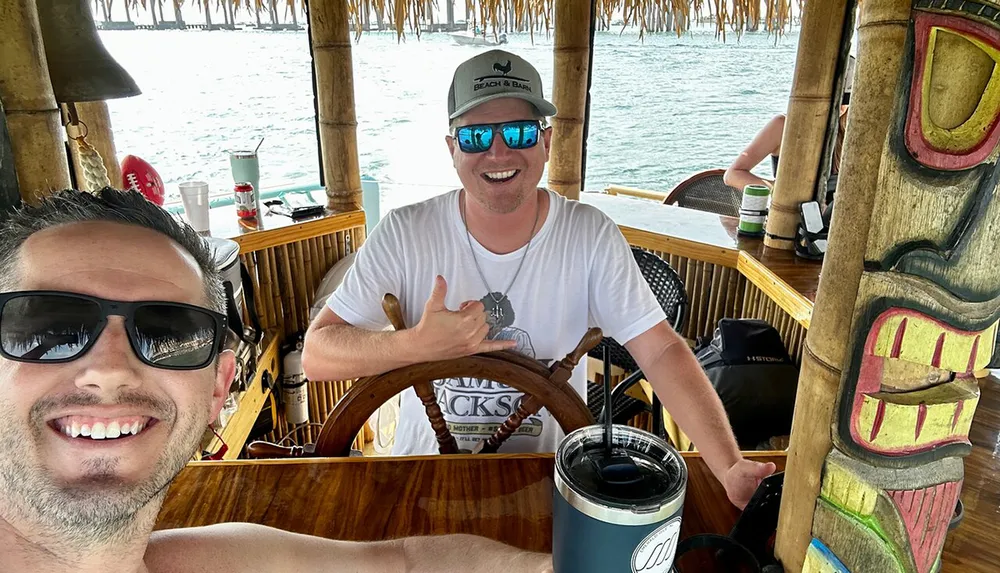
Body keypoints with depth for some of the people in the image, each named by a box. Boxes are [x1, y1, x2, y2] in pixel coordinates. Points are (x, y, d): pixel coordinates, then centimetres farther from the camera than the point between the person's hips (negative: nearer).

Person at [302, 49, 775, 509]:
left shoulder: (591, 237, -11)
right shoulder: (404, 234, -13)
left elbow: (661, 353, -13)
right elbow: (316, 354, -13)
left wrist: (731, 469, -25)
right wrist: (417, 345, -31)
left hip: (551, 472, 1)